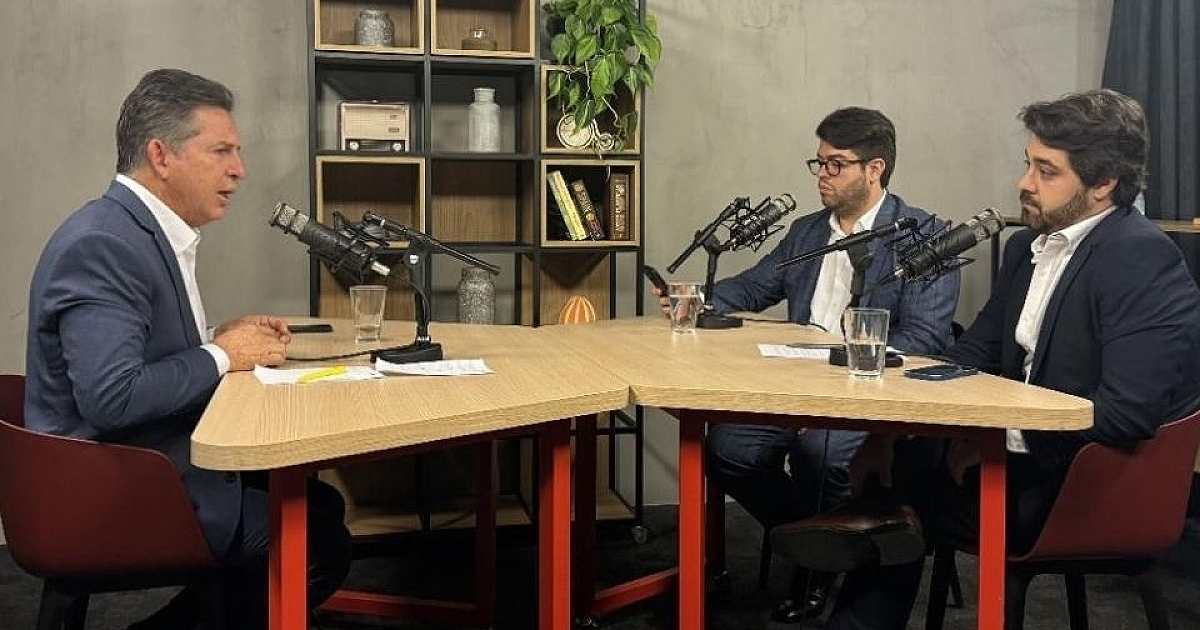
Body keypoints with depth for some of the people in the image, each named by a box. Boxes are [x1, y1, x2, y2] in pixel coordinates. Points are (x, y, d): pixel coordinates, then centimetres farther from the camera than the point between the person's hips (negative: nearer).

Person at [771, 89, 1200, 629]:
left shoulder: (1143, 259, -18)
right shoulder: (1029, 246, 8)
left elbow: (1126, 412, -26)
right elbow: (975, 354, 10)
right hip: (1030, 458, 7)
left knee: (904, 492, -11)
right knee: (894, 462, -3)